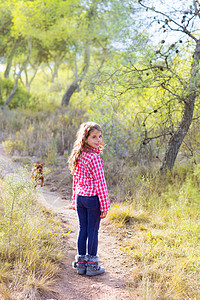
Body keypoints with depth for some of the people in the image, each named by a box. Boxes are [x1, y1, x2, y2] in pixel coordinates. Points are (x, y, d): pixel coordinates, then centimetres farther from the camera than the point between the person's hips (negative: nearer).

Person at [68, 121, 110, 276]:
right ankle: (92, 266, 12)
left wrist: (75, 200, 19)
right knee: (93, 231, 3)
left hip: (79, 197, 7)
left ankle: (81, 264, 20)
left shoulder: (78, 156, 6)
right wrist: (104, 205, -12)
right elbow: (100, 182, -16)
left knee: (82, 230, 13)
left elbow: (75, 180, 12)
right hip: (93, 198, -7)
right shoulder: (94, 157, -16)